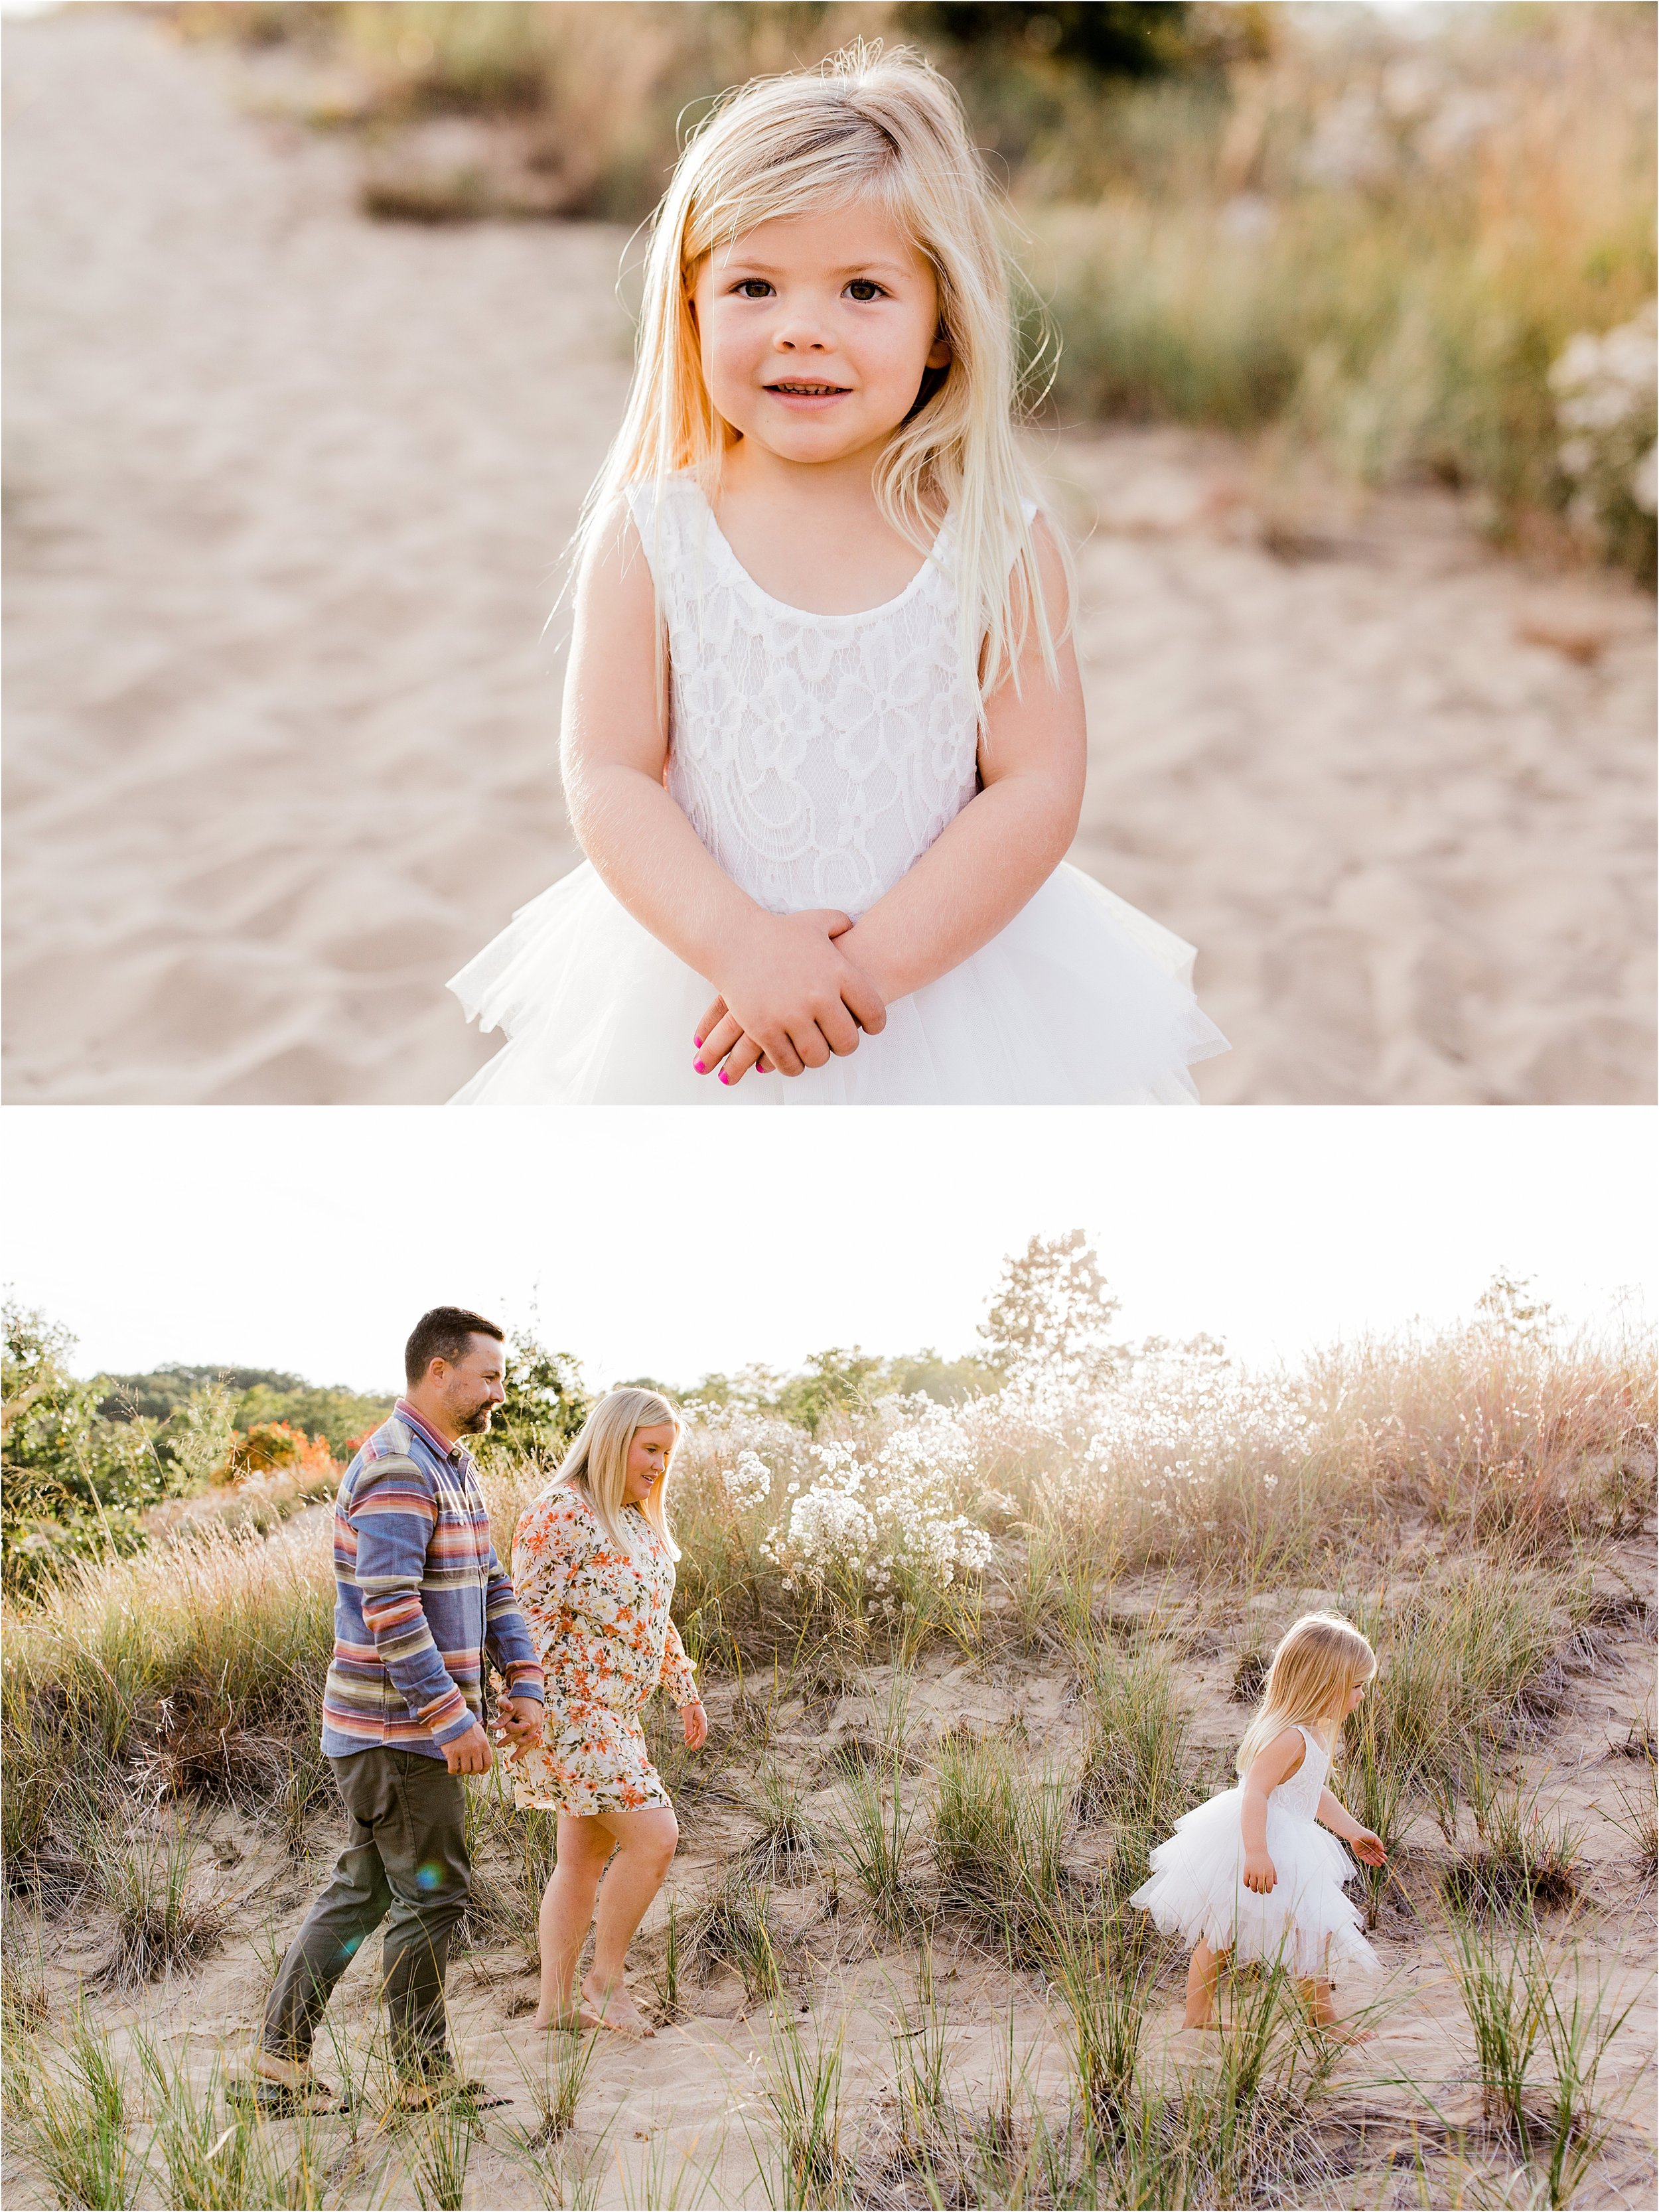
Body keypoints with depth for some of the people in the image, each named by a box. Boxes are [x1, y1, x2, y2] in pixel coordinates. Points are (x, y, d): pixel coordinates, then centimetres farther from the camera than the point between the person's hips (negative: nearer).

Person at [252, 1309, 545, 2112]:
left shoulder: (454, 1465, 15)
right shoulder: (395, 1471, -18)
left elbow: (491, 1584, 17)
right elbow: (390, 1610, -25)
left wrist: (525, 1685, 7)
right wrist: (454, 1718, -25)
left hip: (418, 1724, 10)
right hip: (398, 1726, -10)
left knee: (365, 1888, 13)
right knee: (431, 1892, -1)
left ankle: (282, 2058, 18)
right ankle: (424, 2076, 10)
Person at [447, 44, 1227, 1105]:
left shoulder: (1001, 547, -9)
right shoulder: (653, 538, -7)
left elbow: (1037, 790, -11)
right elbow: (609, 776, -9)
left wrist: (872, 959, -20)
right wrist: (740, 943, -23)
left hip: (950, 972, 0)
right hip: (698, 995, 1)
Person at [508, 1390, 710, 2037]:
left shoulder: (637, 1520, 14)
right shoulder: (560, 1514, -15)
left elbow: (655, 1617, 24)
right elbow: (530, 1618, -19)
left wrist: (685, 1690, 26)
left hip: (611, 1715, 10)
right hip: (568, 1711, -10)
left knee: (585, 1858, 11)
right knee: (654, 1836, -12)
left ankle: (555, 2004, 16)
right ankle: (605, 1979, 2)